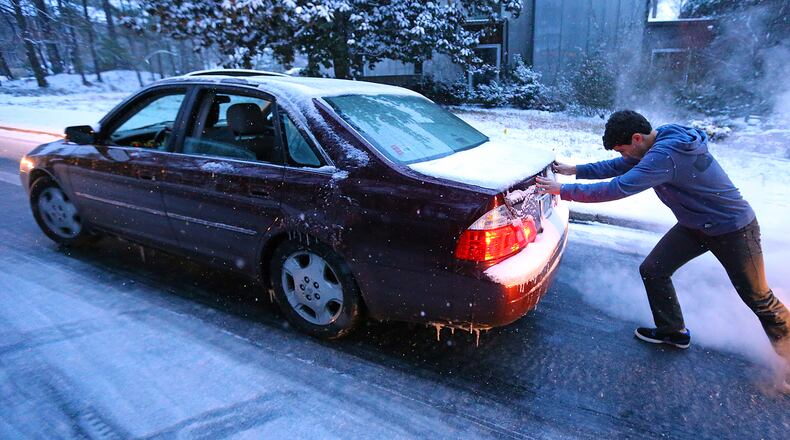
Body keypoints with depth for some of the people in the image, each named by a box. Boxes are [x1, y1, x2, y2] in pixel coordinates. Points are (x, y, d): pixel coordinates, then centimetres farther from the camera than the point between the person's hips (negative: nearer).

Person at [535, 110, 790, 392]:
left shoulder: (665, 155, -35)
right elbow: (617, 167, 5)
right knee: (652, 270, 4)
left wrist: (563, 190, -34)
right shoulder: (659, 143, -5)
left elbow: (617, 188, -40)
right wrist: (575, 170, -2)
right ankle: (672, 331, 22)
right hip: (694, 226, 9)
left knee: (758, 299, 7)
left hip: (733, 229, -9)